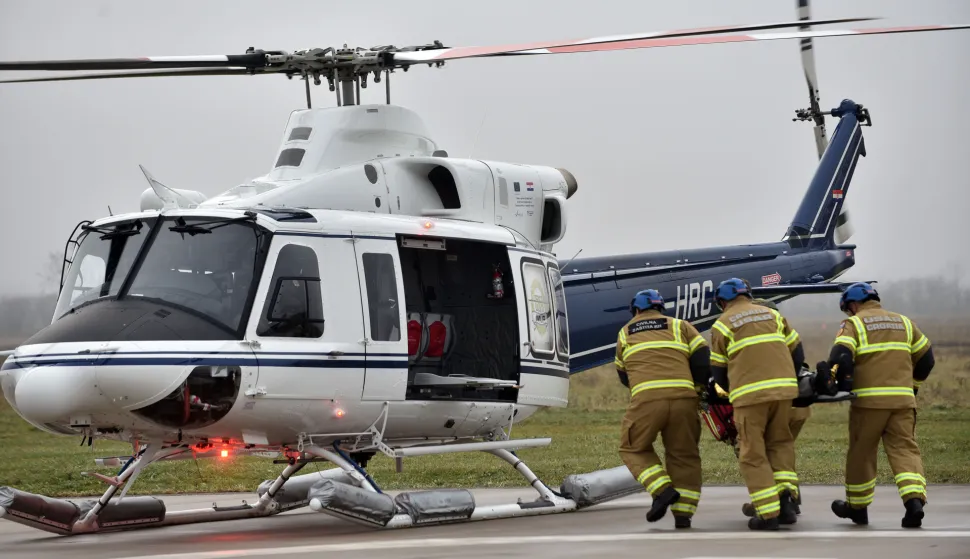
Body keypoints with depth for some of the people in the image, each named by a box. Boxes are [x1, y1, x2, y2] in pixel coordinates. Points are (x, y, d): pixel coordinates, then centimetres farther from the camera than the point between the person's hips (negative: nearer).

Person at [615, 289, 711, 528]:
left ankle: (662, 490, -3)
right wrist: (700, 386, 24)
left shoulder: (625, 332, 24)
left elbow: (623, 374, 29)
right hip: (684, 397, 1)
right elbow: (702, 357, 9)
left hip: (646, 399, -1)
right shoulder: (679, 325, 20)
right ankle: (683, 513, 7)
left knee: (634, 448, 16)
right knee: (684, 455, 13)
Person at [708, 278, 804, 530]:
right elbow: (797, 352, 19)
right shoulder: (772, 315, 20)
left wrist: (731, 391, 31)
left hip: (750, 394, -4)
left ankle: (768, 513, -5)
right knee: (780, 443, 18)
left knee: (754, 454, 1)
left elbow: (718, 370, 12)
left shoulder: (723, 324, 10)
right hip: (783, 388, 4)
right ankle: (785, 496, -1)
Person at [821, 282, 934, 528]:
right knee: (905, 449, 0)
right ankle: (914, 499, -20)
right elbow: (926, 358, 22)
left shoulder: (854, 324, 1)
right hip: (903, 399, 4)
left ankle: (857, 506, 21)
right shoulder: (904, 322, 17)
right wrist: (913, 384, 32)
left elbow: (840, 357, -14)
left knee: (861, 453, 9)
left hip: (869, 399, -4)